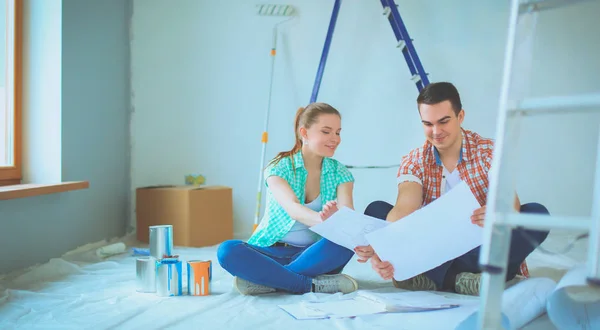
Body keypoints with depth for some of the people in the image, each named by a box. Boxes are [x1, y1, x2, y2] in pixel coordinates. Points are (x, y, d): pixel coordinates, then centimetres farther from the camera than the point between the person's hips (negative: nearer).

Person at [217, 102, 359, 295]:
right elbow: (292, 208, -28)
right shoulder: (279, 168, -8)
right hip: (273, 252, -1)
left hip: (314, 255, 2)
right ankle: (313, 285, -28)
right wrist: (323, 220, -51)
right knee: (227, 250, -31)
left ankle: (267, 280, -25)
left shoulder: (340, 174, 1)